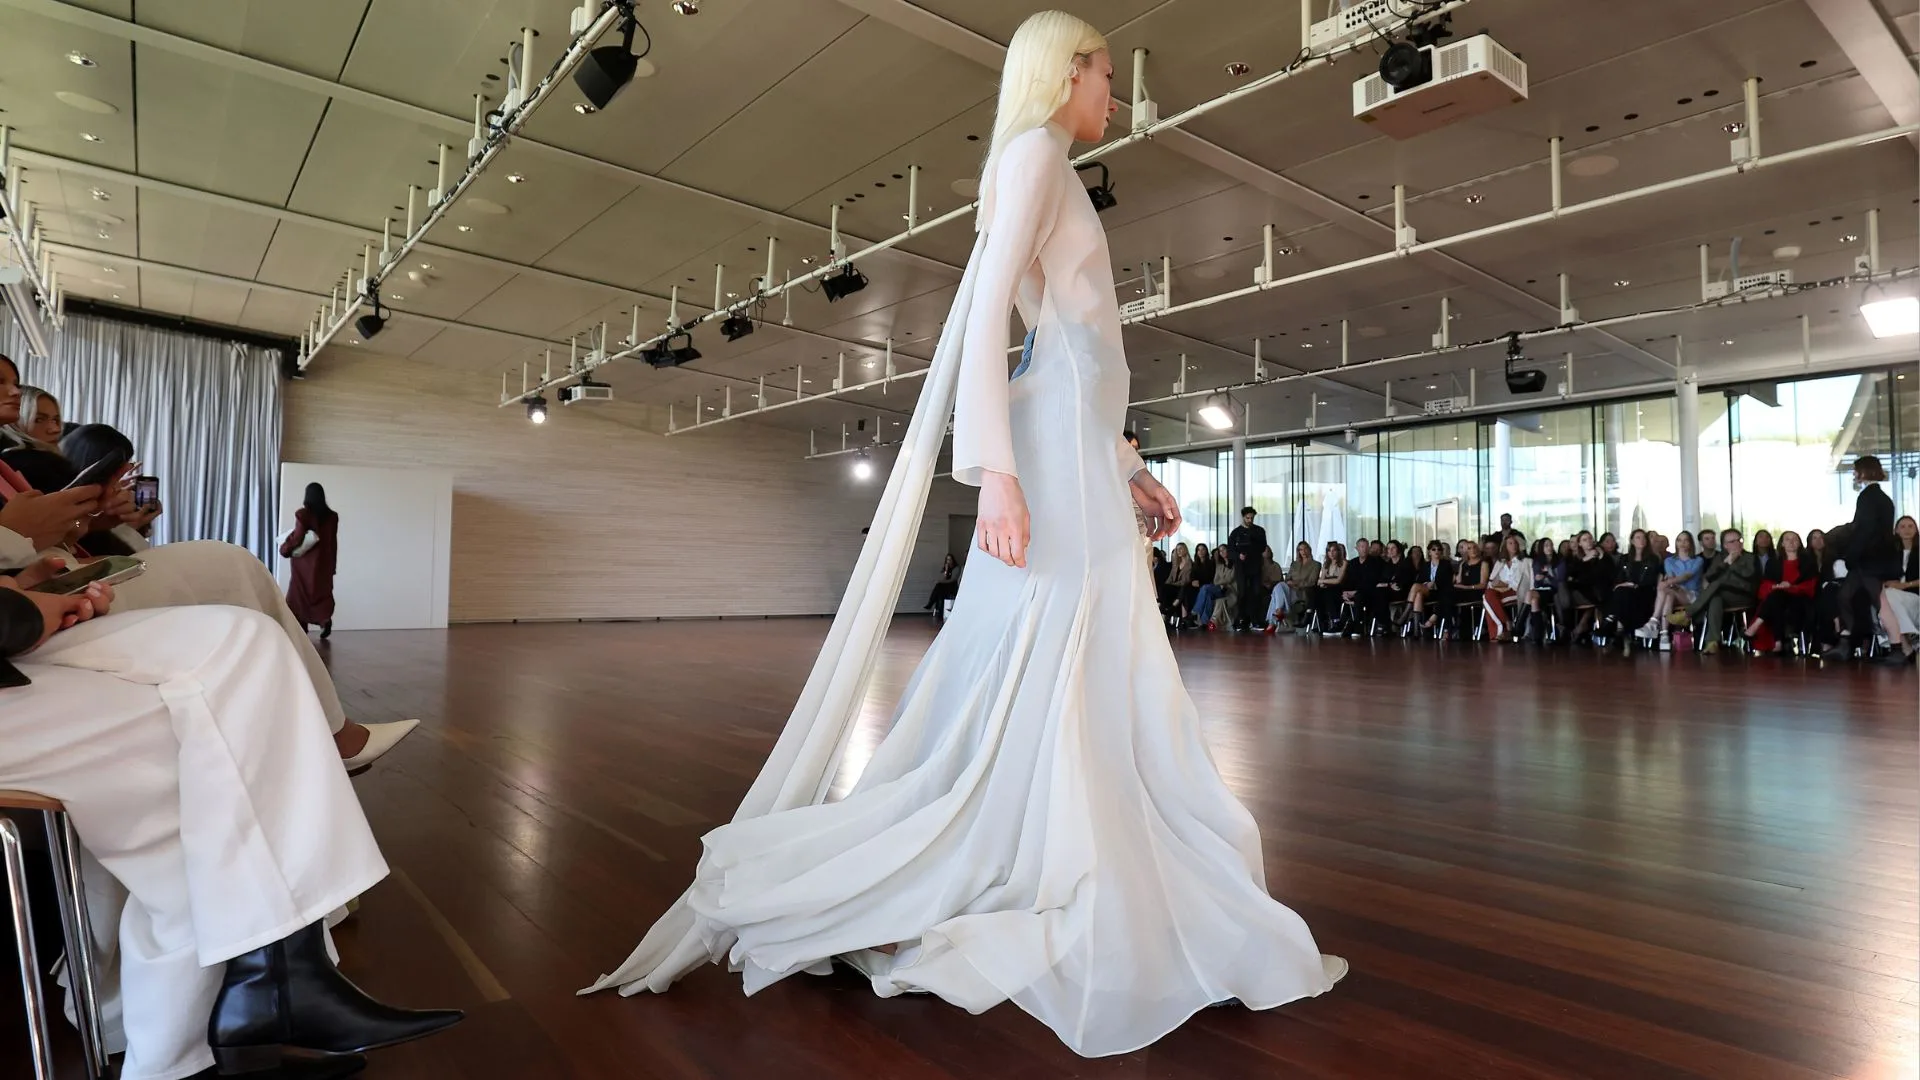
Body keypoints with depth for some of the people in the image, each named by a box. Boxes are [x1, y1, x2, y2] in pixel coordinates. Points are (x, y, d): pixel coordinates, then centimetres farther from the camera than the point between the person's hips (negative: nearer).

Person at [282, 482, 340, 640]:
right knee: (322, 591, 4)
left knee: (300, 593, 7)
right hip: (324, 562, 3)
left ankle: (301, 627, 9)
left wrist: (284, 549, 8)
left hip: (305, 562, -3)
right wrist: (333, 565, 12)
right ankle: (325, 619, -19)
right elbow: (333, 542, 6)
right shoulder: (332, 516, 3)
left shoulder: (303, 514, -8)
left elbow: (297, 538, -11)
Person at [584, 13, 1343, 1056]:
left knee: (1099, 690, 7)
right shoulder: (1033, 151, 0)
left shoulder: (1057, 177, 27)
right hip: (1053, 452, -9)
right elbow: (984, 315, -14)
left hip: (1084, 458, 9)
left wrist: (1130, 471, 21)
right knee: (1037, 689, -9)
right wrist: (997, 470, -24)